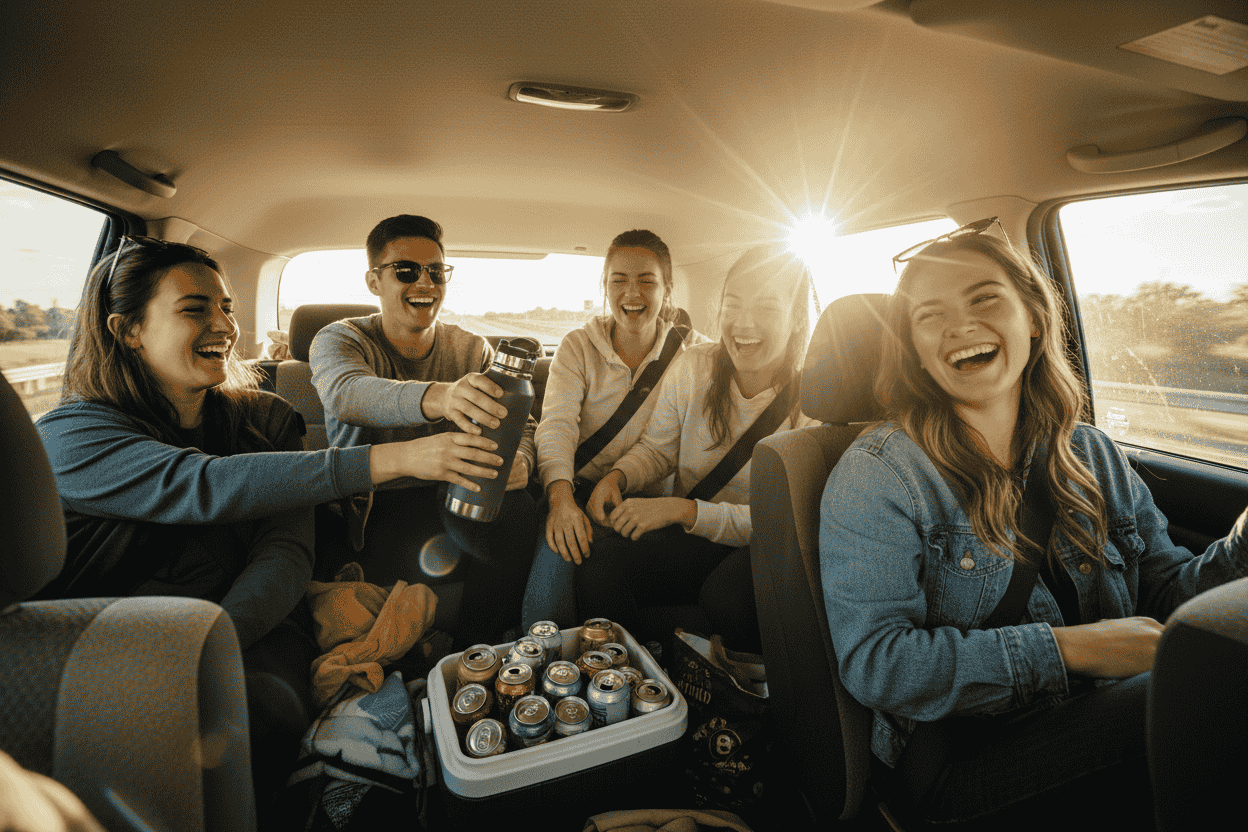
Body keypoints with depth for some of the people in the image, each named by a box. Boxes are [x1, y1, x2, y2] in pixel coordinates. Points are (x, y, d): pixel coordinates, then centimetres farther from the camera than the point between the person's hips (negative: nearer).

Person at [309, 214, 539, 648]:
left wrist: (519, 459, -23)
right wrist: (437, 397, -50)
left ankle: (476, 661, -7)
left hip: (458, 498, 3)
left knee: (514, 509, -29)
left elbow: (521, 425, 5)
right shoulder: (338, 341, -2)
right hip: (373, 507, -2)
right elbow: (346, 393, -27)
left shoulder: (472, 349, 10)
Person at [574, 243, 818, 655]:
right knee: (593, 572, -24)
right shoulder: (693, 366, -3)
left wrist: (683, 510, -27)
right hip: (686, 535, 3)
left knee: (727, 597, -37)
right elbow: (657, 449, 9)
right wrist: (617, 476, -14)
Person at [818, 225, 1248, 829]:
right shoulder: (876, 474, -13)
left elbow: (1165, 591, 8)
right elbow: (872, 661, -19)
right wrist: (1068, 648, -21)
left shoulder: (1094, 457, 8)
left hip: (1105, 723, 6)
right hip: (959, 752, -5)